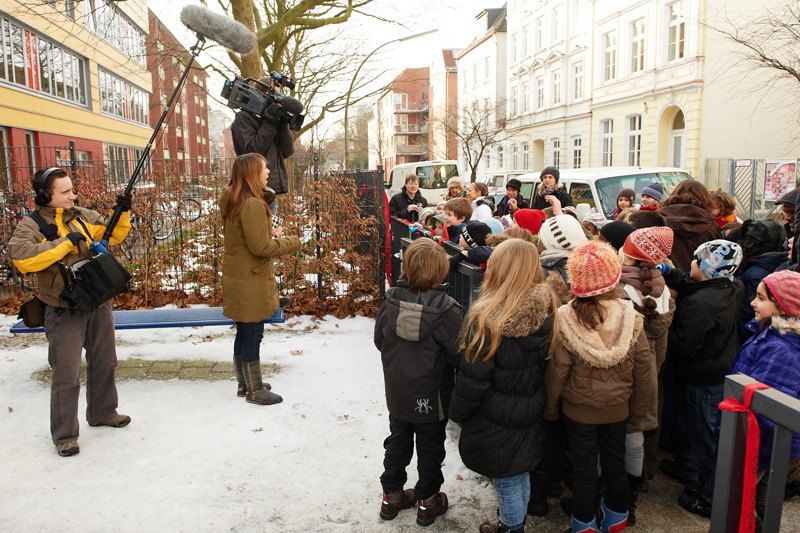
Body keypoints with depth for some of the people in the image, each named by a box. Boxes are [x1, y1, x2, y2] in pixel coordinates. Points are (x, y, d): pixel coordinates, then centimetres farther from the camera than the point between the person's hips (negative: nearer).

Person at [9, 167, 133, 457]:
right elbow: (21, 257, -25)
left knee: (104, 364, 19)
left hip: (98, 305, 6)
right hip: (64, 312, -6)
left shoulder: (83, 216, 6)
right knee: (66, 375, 0)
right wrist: (65, 243, -25)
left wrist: (123, 213, -7)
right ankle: (64, 434, 15)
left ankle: (103, 412, 39)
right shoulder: (31, 225, -9)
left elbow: (112, 235, 11)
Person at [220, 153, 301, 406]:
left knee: (244, 333, 19)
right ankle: (255, 391, 16)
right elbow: (261, 247, -23)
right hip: (251, 282, -10)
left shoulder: (231, 201, 9)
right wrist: (292, 242, -10)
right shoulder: (252, 205, -22)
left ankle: (244, 383, 33)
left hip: (236, 278, 10)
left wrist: (269, 233, 4)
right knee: (253, 335, 2)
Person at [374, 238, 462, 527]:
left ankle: (392, 495, 38)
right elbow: (457, 355, -18)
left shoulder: (391, 300, -14)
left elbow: (379, 340, -1)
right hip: (432, 398, -3)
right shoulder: (447, 309, -25)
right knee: (430, 448, 17)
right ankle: (427, 502, 33)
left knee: (398, 441, 23)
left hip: (397, 393, 4)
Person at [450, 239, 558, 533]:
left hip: (495, 421, -6)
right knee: (521, 473, 25)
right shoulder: (546, 310, -11)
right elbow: (545, 364, 3)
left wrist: (456, 411, -5)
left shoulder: (486, 318, -28)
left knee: (506, 479, 15)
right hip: (530, 413, 6)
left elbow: (473, 378, -21)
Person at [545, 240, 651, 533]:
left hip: (578, 410, -2)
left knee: (583, 469, 15)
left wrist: (551, 408, 0)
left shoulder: (565, 321, -22)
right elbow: (643, 369, -6)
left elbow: (557, 370, -15)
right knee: (615, 464, 23)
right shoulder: (631, 319, -15)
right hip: (618, 409, 2)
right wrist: (638, 410, 9)